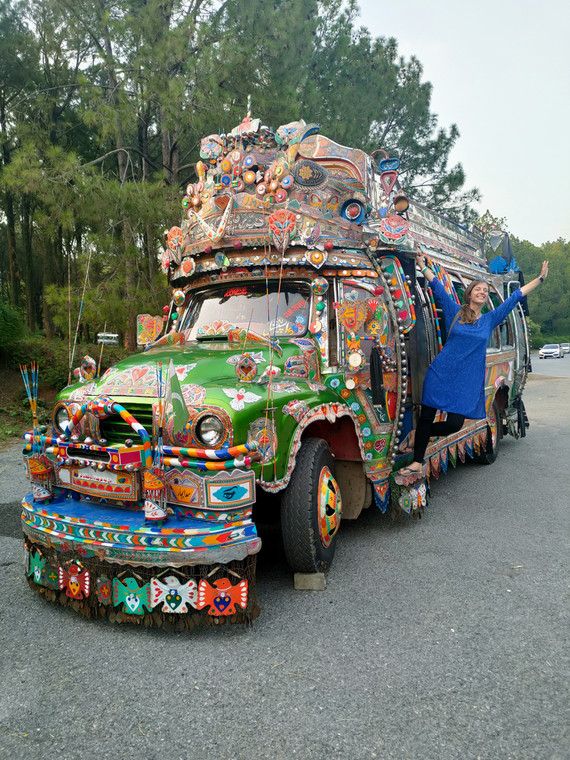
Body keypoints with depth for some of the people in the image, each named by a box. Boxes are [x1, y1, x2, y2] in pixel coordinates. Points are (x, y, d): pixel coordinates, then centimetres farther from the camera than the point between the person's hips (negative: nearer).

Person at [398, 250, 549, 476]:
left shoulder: (490, 319, 11)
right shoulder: (455, 312, 5)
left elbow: (515, 297, 15)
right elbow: (437, 286, 5)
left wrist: (540, 279, 19)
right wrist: (422, 264, 2)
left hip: (467, 381, 2)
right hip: (440, 374, -2)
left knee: (454, 424, -8)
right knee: (426, 416, 0)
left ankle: (419, 435, 21)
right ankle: (417, 463, 12)